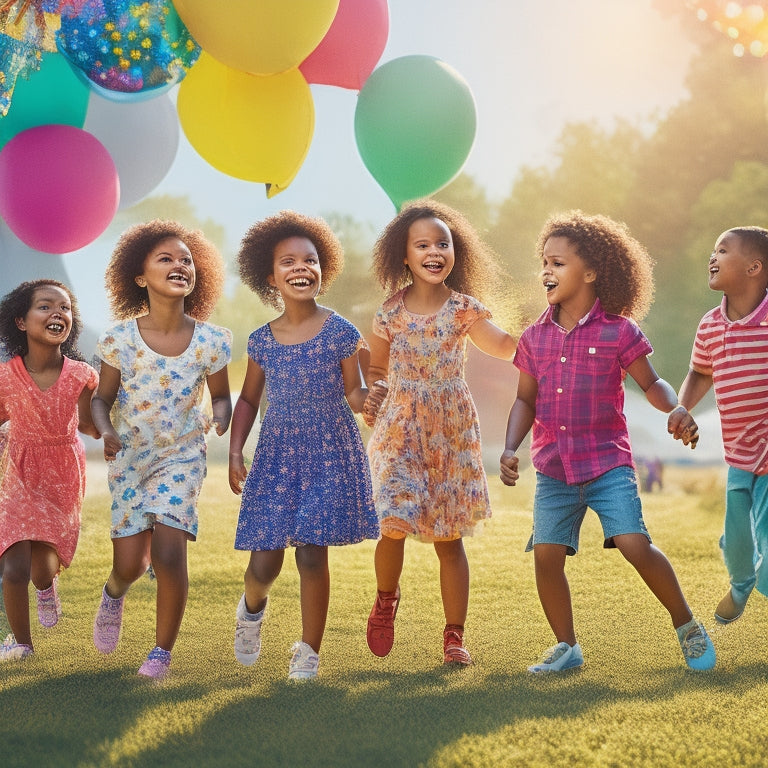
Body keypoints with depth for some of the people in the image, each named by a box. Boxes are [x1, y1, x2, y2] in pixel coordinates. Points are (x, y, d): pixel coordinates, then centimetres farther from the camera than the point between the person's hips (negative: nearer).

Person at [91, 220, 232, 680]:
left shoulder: (210, 341, -11)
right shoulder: (121, 339, -12)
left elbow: (221, 396, 5)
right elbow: (102, 399, 0)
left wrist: (220, 418, -18)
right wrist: (107, 432, -20)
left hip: (183, 456, 0)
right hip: (130, 457, 1)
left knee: (169, 554, -15)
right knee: (131, 562, -1)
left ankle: (163, 650, 7)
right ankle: (114, 592, 39)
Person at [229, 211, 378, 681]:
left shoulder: (340, 333, -5)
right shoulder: (262, 341, 2)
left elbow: (353, 394, 0)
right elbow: (248, 400, 13)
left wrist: (373, 398, -23)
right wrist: (235, 452, 3)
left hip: (330, 456, -2)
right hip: (276, 457, 2)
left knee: (312, 554, -6)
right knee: (263, 563, -1)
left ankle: (309, 652, 12)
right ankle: (253, 607, 36)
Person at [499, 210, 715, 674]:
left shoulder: (618, 331, -5)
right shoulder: (535, 338, 6)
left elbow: (651, 383, 4)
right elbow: (526, 400, 13)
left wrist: (676, 410, -16)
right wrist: (511, 448, -1)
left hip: (607, 462, -4)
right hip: (554, 468, 4)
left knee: (635, 545, -15)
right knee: (546, 554, -4)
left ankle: (687, 625, 8)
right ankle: (567, 646, 16)